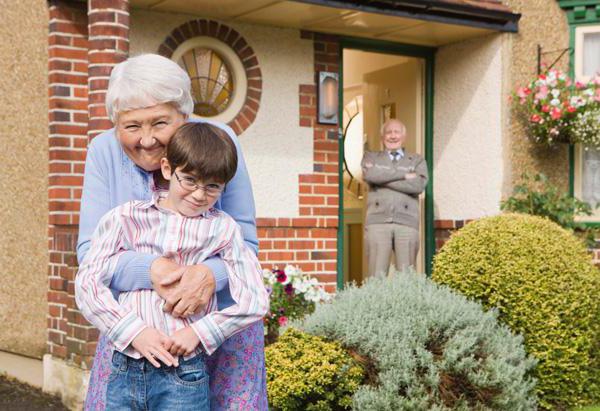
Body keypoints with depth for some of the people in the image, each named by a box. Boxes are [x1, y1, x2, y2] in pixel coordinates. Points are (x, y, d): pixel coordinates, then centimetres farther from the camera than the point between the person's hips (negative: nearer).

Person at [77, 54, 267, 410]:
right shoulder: (104, 152, -8)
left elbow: (245, 239, -9)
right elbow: (89, 250, -11)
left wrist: (210, 273, -31)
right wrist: (149, 269, -31)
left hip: (224, 322, -1)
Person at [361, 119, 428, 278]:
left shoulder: (417, 161, 20)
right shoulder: (371, 157, 21)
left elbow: (418, 185, -1)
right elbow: (369, 175, -3)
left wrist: (383, 178, 0)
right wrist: (403, 175, -2)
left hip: (407, 223, 1)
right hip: (378, 221, 0)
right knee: (377, 275, -9)